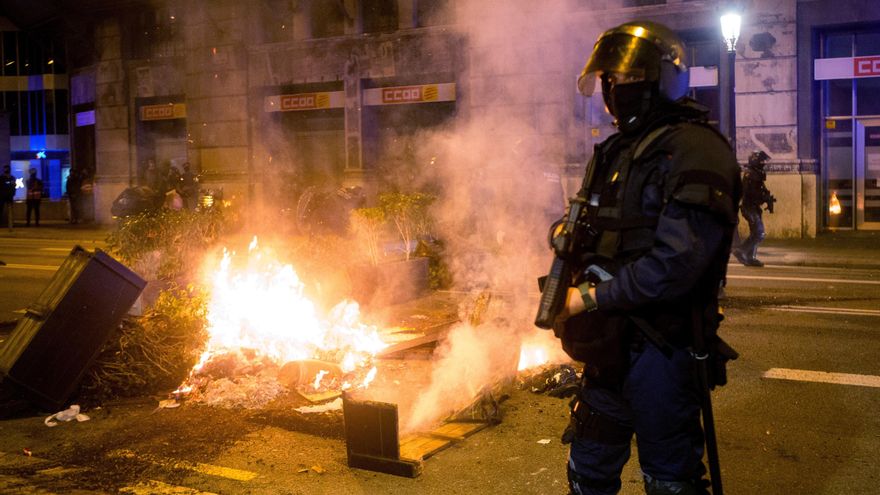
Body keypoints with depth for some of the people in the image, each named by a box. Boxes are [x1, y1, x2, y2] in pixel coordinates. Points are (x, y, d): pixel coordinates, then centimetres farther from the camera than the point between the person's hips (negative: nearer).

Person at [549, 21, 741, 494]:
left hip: (661, 347, -8)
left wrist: (594, 297, -18)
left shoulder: (694, 151, -16)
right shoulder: (615, 151, 13)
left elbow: (677, 263, -25)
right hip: (608, 344, 8)